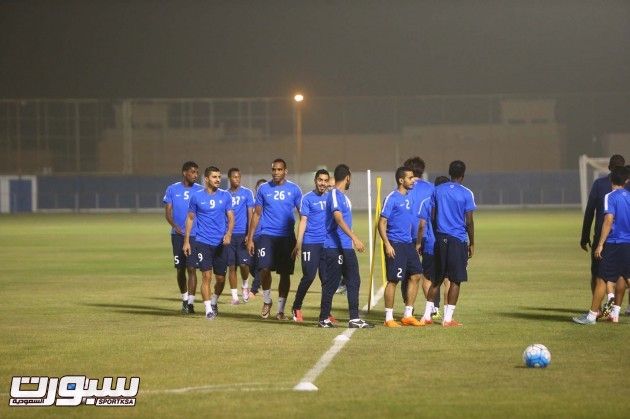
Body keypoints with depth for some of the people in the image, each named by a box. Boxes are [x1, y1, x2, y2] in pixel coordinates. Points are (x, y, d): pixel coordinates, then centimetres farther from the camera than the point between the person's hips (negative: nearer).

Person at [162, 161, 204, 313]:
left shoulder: (200, 190, 4)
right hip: (178, 234, 1)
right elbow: (167, 212, 2)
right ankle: (184, 298, 26)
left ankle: (190, 302, -6)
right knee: (180, 269, 8)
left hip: (195, 234, -1)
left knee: (192, 268, -8)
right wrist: (175, 226, -14)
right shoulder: (172, 189, 4)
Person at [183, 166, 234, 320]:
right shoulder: (197, 197, 1)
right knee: (207, 276, -11)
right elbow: (190, 218, 9)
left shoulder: (225, 196, 5)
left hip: (221, 243, 2)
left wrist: (228, 234, -13)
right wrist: (186, 241, 5)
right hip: (203, 242, -2)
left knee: (220, 277, 7)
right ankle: (208, 309, -7)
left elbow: (231, 217, 6)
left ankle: (214, 302, 33)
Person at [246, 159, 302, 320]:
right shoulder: (264, 189, 6)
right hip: (267, 235, -1)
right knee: (265, 268, -15)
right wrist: (250, 238, 4)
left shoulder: (293, 190, 4)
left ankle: (281, 310, 12)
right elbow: (257, 214, 9)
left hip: (287, 237, 1)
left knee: (285, 273, 2)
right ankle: (267, 301, 9)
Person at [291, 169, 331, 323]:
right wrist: (298, 244, -10)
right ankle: (296, 308, 9)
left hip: (327, 243, 4)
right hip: (310, 243, -4)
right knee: (309, 277, -6)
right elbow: (303, 221, -4)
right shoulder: (307, 198, 0)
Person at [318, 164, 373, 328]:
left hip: (346, 248, 10)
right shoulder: (334, 195, -13)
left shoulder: (343, 196, 17)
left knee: (354, 281, 5)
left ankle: (354, 319, 5)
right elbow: (339, 219, -26)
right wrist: (354, 238, -34)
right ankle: (324, 319, 4)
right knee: (331, 283, -3)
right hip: (334, 248, -10)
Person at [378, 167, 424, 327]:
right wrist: (387, 244, -19)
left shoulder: (409, 197, 13)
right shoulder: (392, 198, -11)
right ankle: (389, 318, 3)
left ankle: (408, 315, 14)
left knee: (415, 276, 6)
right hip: (395, 245, -8)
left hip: (408, 244, 8)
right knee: (393, 280, -5)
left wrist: (416, 241, 19)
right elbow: (382, 223, -12)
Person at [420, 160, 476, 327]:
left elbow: (432, 216, 7)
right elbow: (469, 222, -6)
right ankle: (447, 318, -1)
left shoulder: (438, 190, 6)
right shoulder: (466, 194, -6)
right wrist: (472, 244, 3)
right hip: (458, 240, -4)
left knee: (436, 279, 14)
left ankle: (427, 315, 13)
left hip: (440, 238, 4)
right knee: (455, 281, 1)